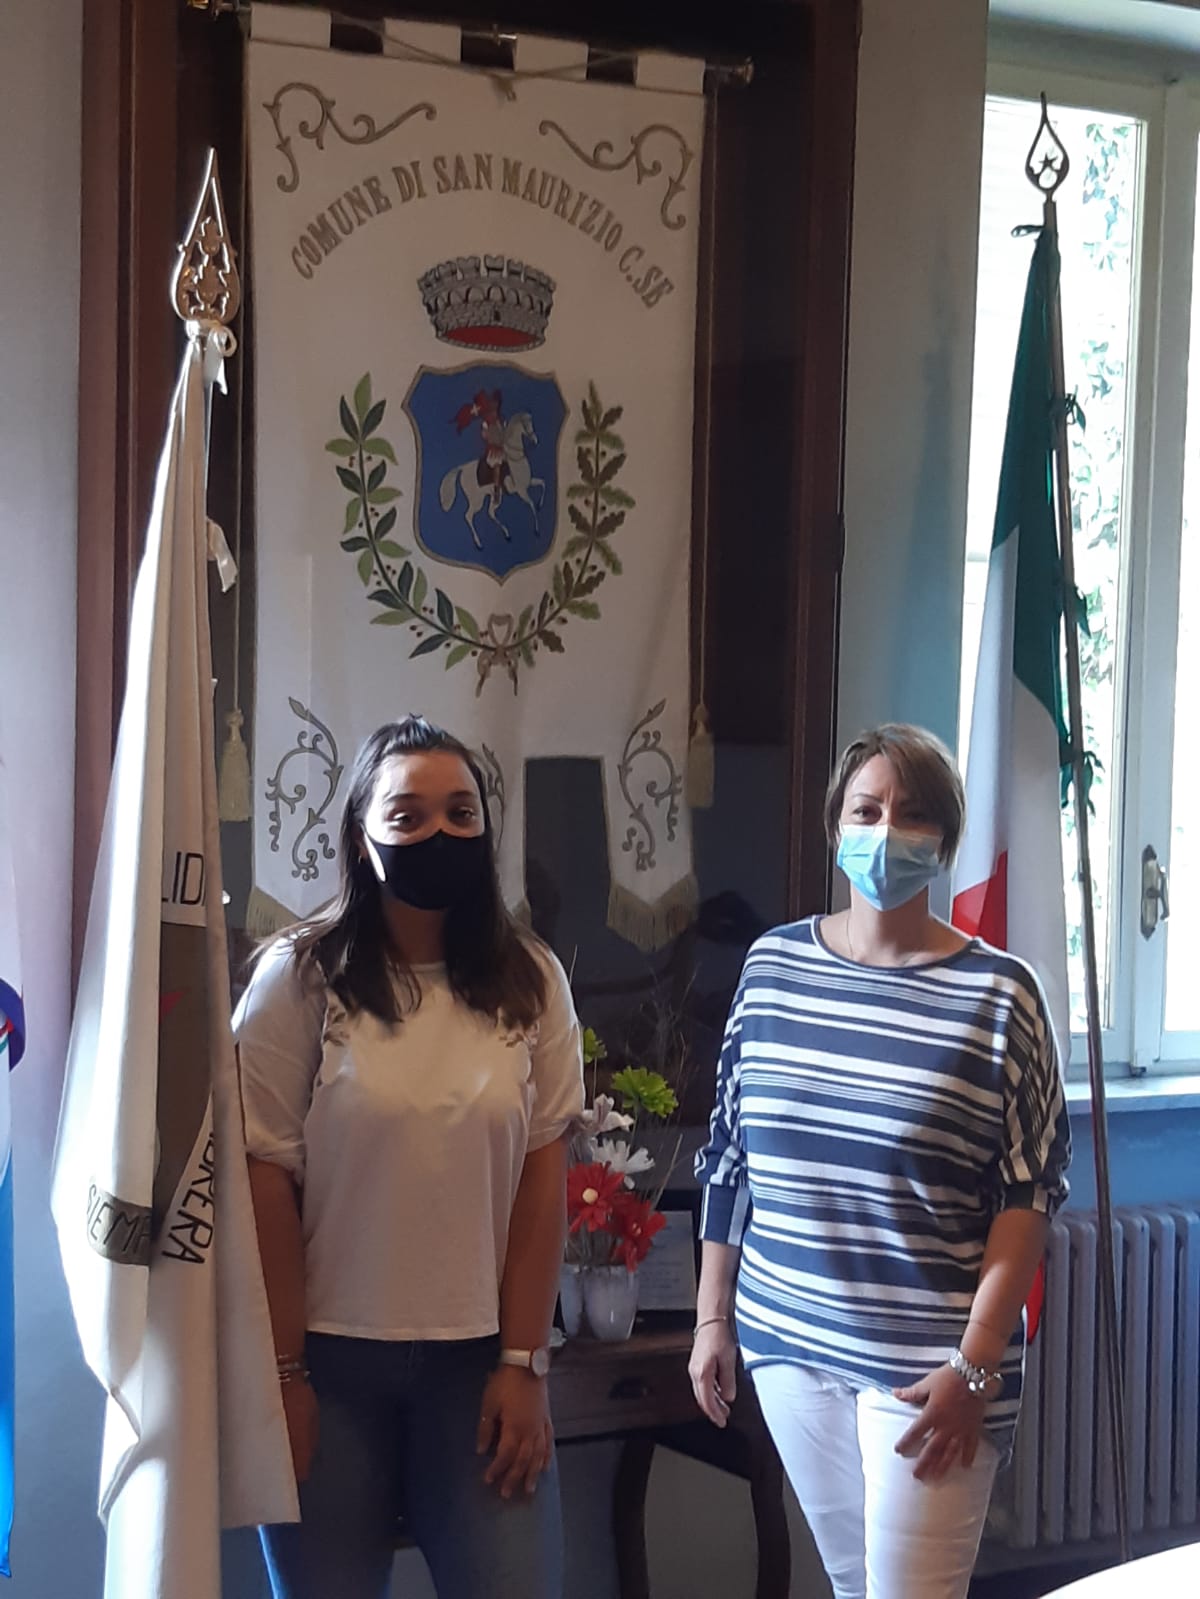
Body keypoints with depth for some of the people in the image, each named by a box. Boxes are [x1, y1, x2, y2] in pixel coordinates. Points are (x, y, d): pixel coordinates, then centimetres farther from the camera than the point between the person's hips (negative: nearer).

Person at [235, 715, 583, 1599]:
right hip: (331, 1356, -1)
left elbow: (544, 1178, 2)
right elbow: (268, 1182, -6)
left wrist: (523, 1362, -2)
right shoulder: (300, 976, -7)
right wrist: (283, 1371, -6)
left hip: (479, 1357, 2)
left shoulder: (530, 981, 1)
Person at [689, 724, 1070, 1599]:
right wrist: (713, 1316, 10)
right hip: (787, 1339, 4)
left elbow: (1029, 1194, -8)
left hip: (927, 1364, -4)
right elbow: (727, 1159, 10)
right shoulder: (773, 965, 3)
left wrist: (976, 1367, -12)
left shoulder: (999, 992, -8)